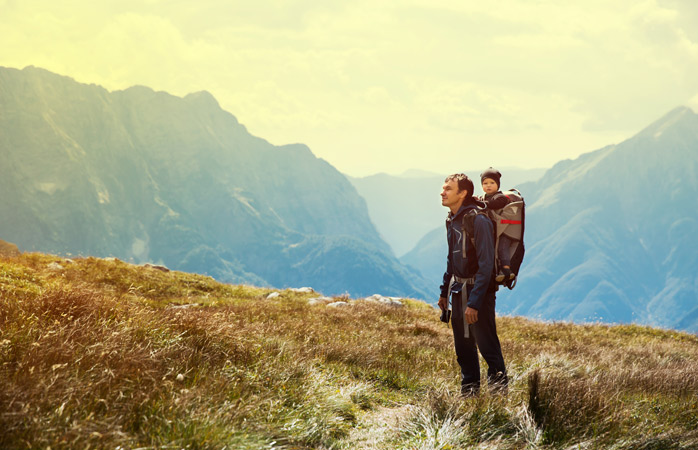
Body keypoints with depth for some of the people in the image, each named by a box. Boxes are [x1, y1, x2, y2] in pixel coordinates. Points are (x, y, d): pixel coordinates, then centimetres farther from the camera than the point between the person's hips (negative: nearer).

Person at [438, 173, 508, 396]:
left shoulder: (478, 220, -19)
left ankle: (499, 392, 6)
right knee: (463, 345, 13)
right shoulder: (452, 220, 8)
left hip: (478, 290, -8)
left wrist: (474, 302, -24)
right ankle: (469, 392, 24)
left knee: (487, 344, -5)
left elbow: (486, 265, -21)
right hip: (459, 290, 8)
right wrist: (444, 291, 17)